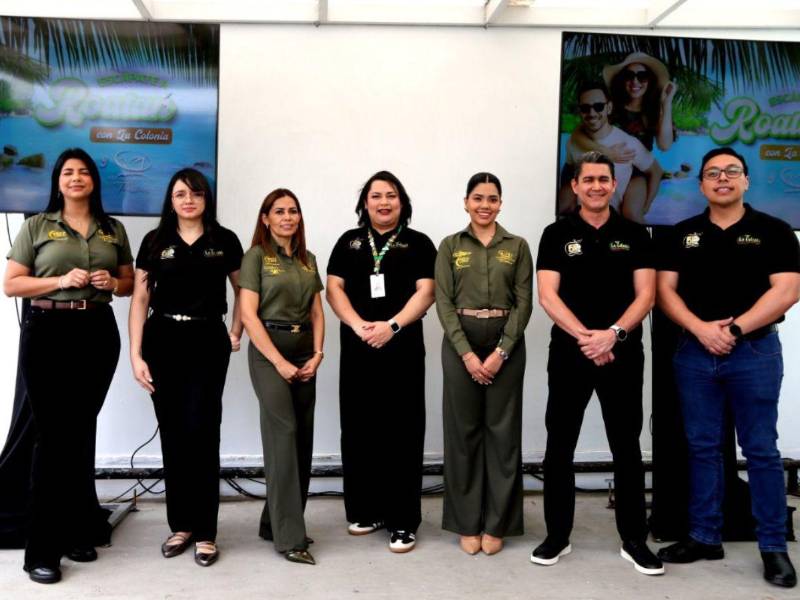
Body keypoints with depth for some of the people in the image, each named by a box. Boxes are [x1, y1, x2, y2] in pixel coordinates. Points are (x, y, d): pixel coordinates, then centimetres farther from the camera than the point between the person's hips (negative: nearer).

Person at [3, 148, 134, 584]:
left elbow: (131, 282, 16)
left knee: (82, 432, 9)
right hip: (47, 333, -3)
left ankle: (77, 533, 21)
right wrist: (61, 280, -14)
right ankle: (42, 550, 2)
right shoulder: (36, 226, 3)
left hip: (98, 333, 3)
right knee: (52, 434, -5)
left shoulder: (114, 230, 12)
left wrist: (112, 282, -6)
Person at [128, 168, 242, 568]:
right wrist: (136, 354, -4)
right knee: (172, 434, 6)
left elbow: (242, 290, 16)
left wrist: (236, 332, 6)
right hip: (163, 342, 2)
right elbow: (140, 300, 3)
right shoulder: (155, 242, 5)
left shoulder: (225, 241, 3)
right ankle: (180, 525, 18)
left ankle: (205, 531, 2)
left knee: (201, 431, -7)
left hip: (208, 342, -1)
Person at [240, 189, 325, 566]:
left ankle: (274, 523, 17)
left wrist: (316, 355, -1)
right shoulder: (256, 256, -2)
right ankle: (289, 537, -7)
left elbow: (317, 313, 13)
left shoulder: (308, 260, 15)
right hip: (269, 352, -6)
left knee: (302, 438, 5)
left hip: (305, 354, 6)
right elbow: (248, 314, -9)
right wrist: (279, 361, -13)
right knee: (283, 434, -11)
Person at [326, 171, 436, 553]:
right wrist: (359, 325, -12)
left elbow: (425, 292, -3)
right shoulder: (349, 242, 13)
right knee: (359, 431, 7)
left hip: (403, 350, -3)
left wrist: (392, 326, -17)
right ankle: (365, 511, 19)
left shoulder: (418, 243, 6)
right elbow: (334, 288, 5)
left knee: (402, 433, -2)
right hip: (357, 350, 3)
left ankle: (403, 521, 3)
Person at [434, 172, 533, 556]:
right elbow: (443, 302, -2)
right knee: (464, 431, 4)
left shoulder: (517, 246, 6)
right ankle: (466, 523, 15)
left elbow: (524, 303, -1)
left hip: (506, 343, 0)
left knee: (502, 431, 3)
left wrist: (500, 352, -12)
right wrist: (467, 353, -13)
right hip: (460, 343, 0)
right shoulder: (450, 246, 5)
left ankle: (496, 523, 15)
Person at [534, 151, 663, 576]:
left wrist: (613, 333, -18)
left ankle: (634, 540, 18)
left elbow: (645, 295, -2)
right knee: (560, 447, 6)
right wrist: (585, 337, -18)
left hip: (623, 354, 1)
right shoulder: (557, 234, 3)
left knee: (627, 448, 7)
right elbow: (547, 295, -6)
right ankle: (557, 535, 18)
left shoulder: (635, 235, 6)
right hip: (568, 354, 0)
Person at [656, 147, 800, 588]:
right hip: (694, 352, 3)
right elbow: (665, 291, 3)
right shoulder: (682, 234, 10)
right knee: (702, 447, 9)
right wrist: (701, 329, -13)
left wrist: (734, 329, -16)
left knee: (761, 450, 2)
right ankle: (704, 537, 19)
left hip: (755, 352, -3)